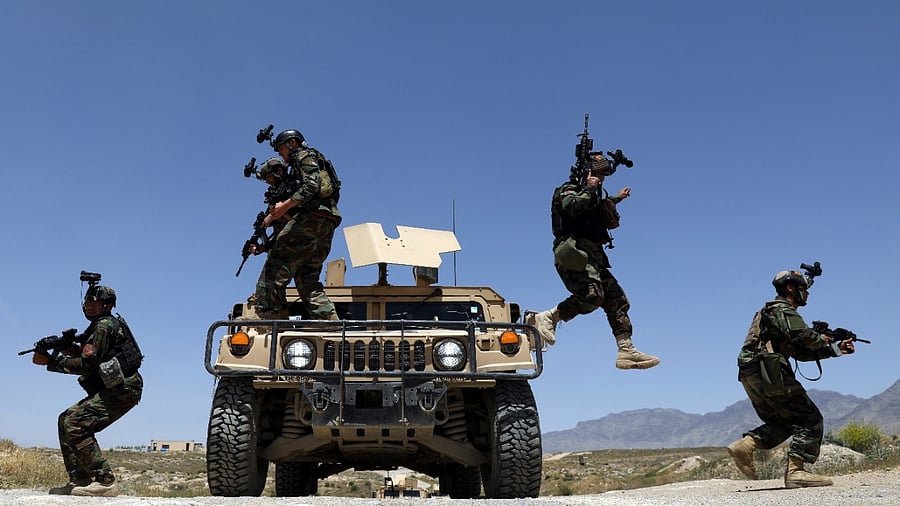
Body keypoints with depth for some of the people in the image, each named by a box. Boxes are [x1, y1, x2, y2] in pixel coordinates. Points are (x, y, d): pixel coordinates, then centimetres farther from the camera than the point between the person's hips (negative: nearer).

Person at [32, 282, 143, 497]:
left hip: (121, 390, -11)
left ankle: (105, 481, -19)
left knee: (75, 424, -19)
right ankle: (79, 479, 12)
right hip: (111, 390, 11)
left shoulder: (104, 326, -11)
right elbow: (96, 358, 24)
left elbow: (87, 365, -16)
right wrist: (72, 349, 7)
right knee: (66, 419, 13)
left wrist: (50, 361, -10)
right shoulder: (102, 325, 22)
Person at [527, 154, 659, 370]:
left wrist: (615, 200, 19)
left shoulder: (592, 196, 29)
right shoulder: (569, 189, 2)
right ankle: (545, 318, -17)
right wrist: (589, 188, -9)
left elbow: (611, 223, 33)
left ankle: (626, 351, 1)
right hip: (574, 253, -10)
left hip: (593, 258, 10)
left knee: (617, 299, 3)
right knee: (592, 296, -28)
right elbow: (572, 206, -22)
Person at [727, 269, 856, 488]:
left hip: (751, 376, 10)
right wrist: (823, 339, -1)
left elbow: (802, 352, 28)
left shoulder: (772, 311, 28)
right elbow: (802, 335, -22)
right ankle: (795, 471, -12)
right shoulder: (783, 309, -2)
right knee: (810, 420, -4)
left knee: (781, 422, 19)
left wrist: (836, 349, 23)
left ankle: (745, 445, 2)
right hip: (768, 373, -10)